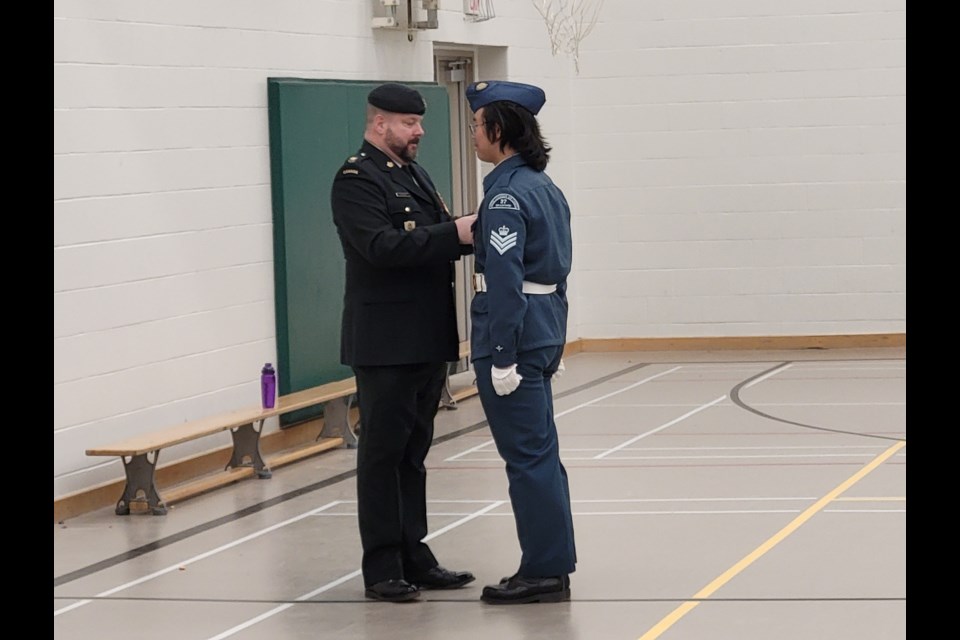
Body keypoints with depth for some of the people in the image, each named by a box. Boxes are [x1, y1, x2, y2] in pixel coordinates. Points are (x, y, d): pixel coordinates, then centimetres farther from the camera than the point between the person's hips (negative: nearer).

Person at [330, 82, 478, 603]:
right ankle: (381, 569, 2)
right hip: (384, 341, -8)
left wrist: (470, 233, -4)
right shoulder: (356, 180, -10)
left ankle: (413, 556, 18)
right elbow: (381, 246, -22)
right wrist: (453, 235, -24)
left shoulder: (415, 176, 18)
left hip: (427, 339, 8)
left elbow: (435, 242, 17)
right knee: (382, 452, -2)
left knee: (414, 451, 12)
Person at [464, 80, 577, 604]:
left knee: (528, 455, -3)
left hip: (514, 335, -9)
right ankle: (551, 566, 20)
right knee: (540, 453, 14)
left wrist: (501, 358, -20)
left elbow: (505, 280, -20)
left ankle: (543, 572, 2)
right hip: (544, 331, 9)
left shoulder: (506, 195, -16)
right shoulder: (544, 187, 13)